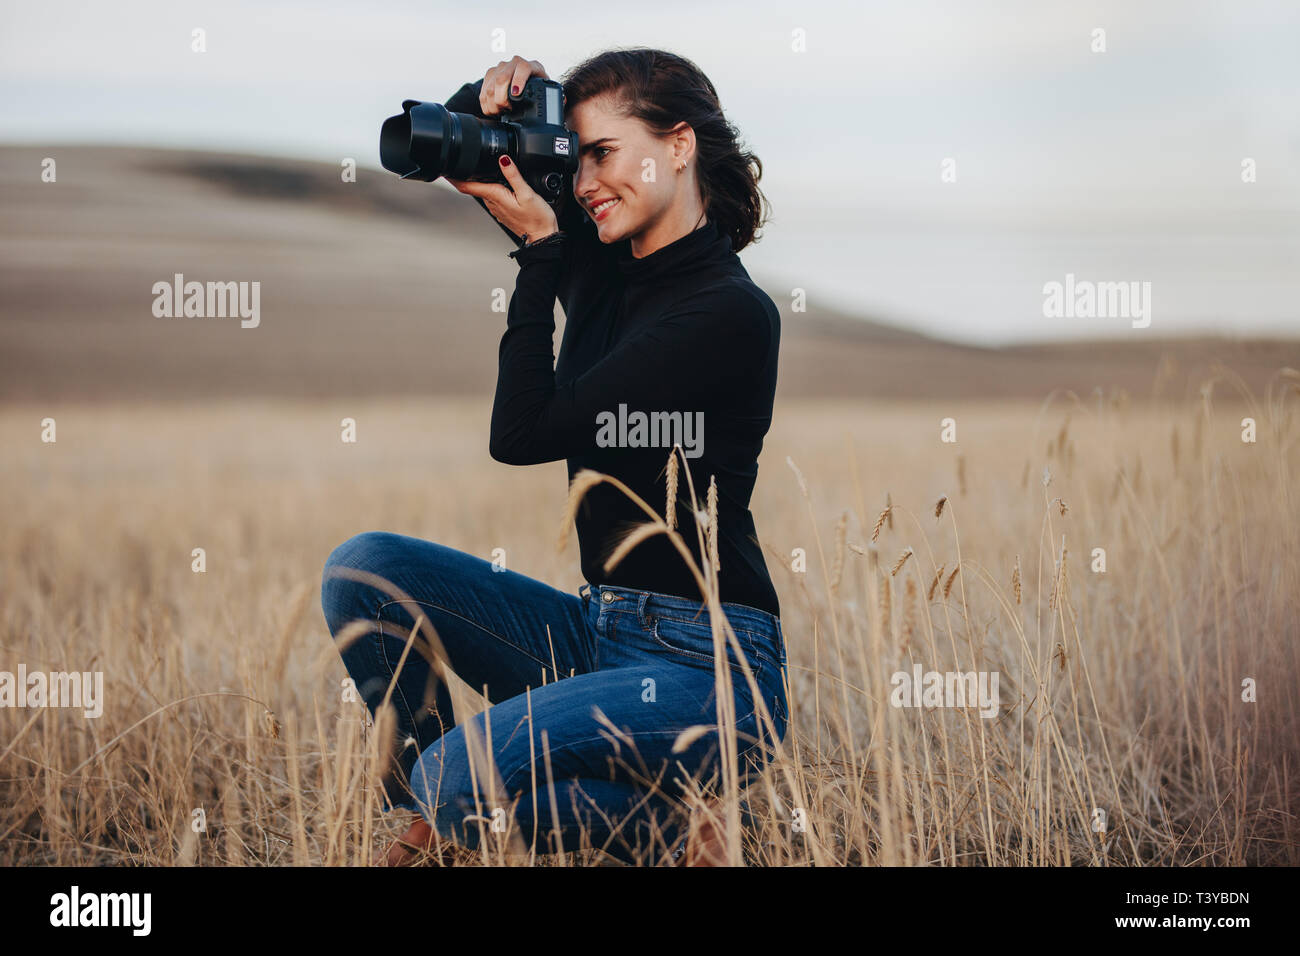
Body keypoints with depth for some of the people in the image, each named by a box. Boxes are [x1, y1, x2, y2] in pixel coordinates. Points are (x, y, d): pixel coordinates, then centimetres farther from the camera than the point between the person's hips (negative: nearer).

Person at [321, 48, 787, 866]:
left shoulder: (731, 312, -16)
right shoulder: (603, 264, 8)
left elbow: (524, 433, -18)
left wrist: (537, 249, -13)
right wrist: (497, 96, 0)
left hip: (707, 666, -9)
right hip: (599, 634, 9)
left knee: (462, 780, -27)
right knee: (366, 567, -4)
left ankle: (673, 835, -5)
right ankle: (437, 812, 8)